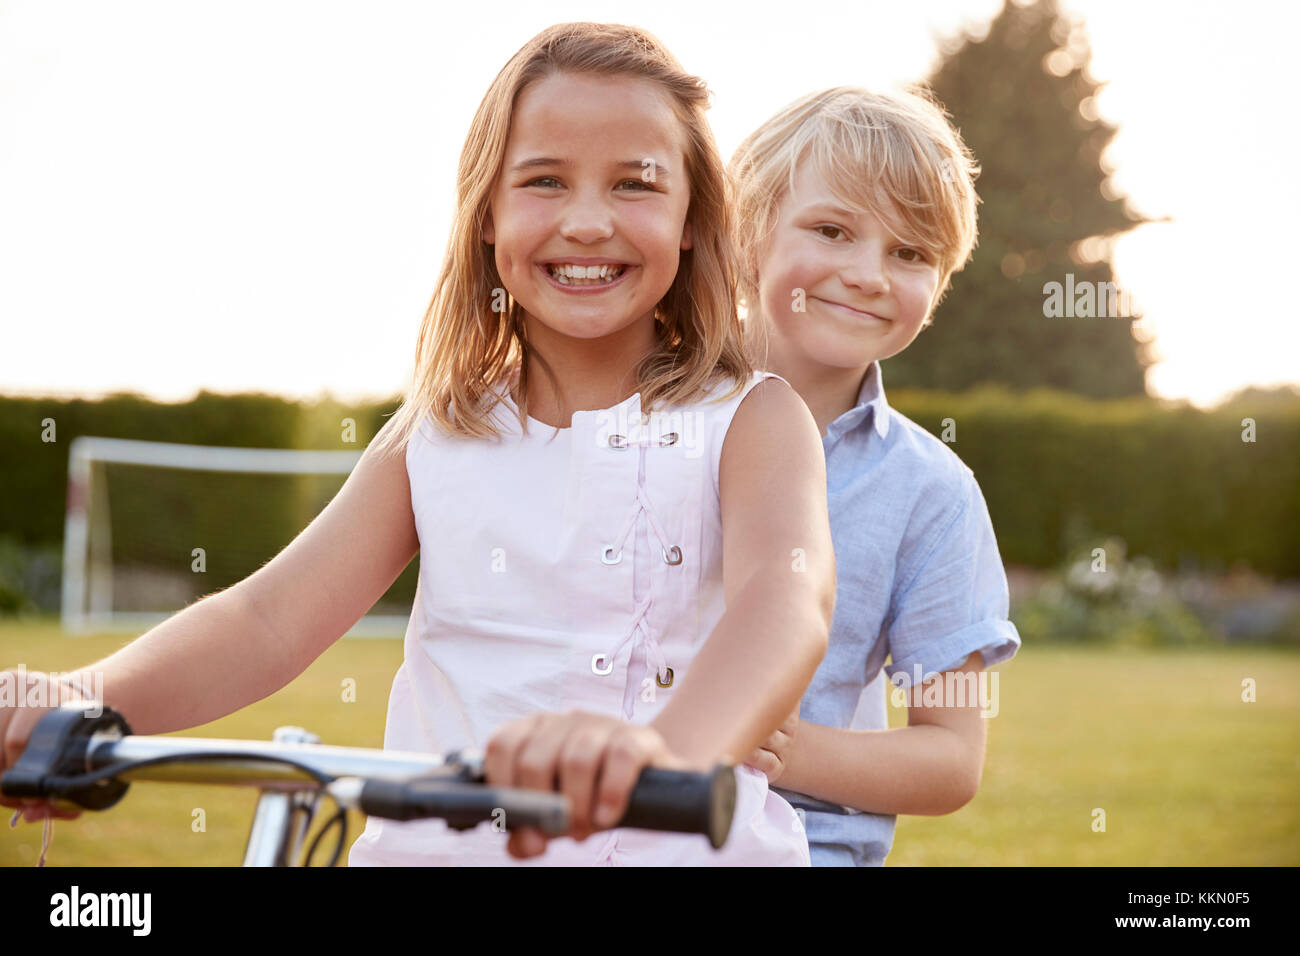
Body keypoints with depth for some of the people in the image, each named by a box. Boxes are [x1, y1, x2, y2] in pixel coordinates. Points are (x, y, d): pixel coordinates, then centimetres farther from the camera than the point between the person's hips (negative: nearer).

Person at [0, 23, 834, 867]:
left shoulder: (748, 420, -1)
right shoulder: (436, 439, 9)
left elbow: (786, 594, -21)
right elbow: (269, 619, 1)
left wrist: (664, 751, -43)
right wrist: (85, 701, -20)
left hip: (682, 845, -1)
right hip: (444, 842, 1)